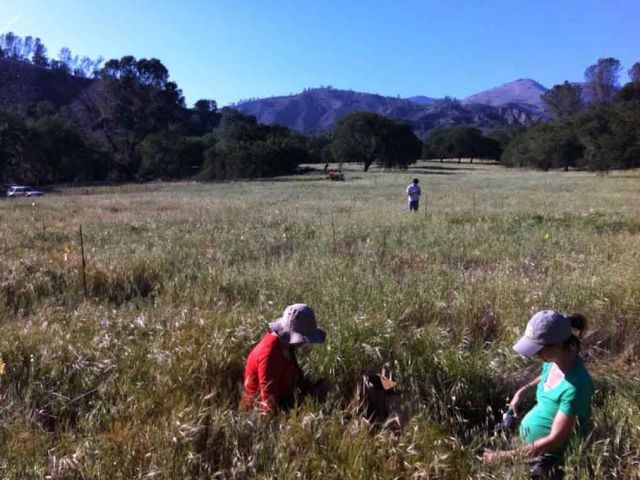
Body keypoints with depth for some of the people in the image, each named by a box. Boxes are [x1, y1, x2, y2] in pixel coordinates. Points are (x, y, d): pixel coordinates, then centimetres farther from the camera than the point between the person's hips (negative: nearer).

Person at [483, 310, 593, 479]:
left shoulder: (575, 386, -33)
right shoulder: (552, 361, -10)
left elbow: (555, 441, -29)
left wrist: (508, 455, -28)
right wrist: (523, 390, 4)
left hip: (551, 456, -7)